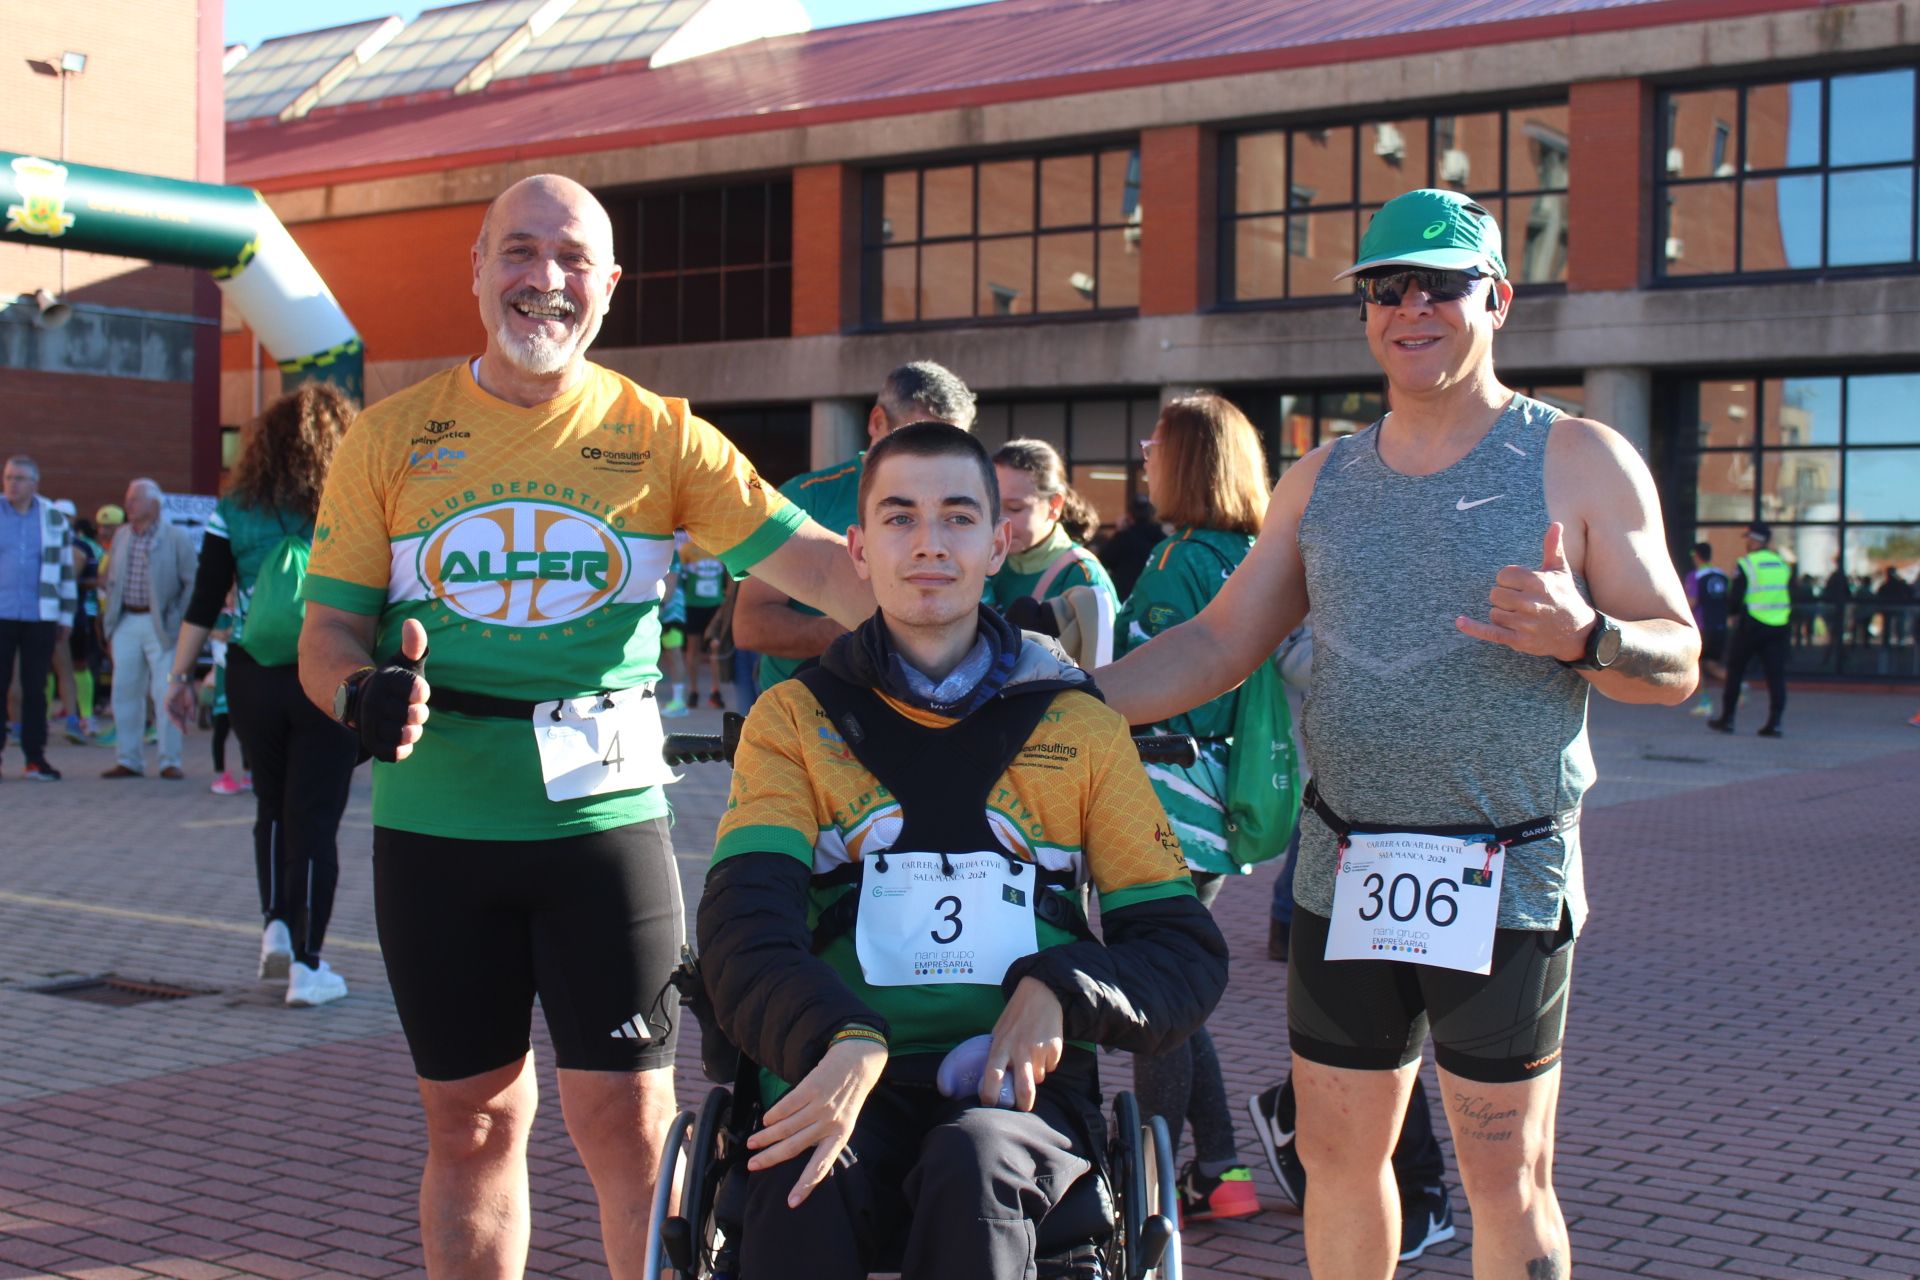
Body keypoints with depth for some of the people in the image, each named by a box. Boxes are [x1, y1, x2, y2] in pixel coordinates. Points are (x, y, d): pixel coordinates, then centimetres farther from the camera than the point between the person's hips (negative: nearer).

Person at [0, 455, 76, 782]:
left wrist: (65, 617, 10)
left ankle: (35, 757, 10)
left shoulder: (55, 519, 8)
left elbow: (66, 570, 12)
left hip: (40, 619, 1)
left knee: (35, 689, 4)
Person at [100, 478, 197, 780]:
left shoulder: (177, 537, -5)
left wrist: (181, 624, -9)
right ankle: (128, 760, 15)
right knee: (125, 693, 7)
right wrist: (110, 624, 10)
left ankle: (170, 762, 3)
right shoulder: (121, 536, 12)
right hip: (126, 622, 5)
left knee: (165, 695, -4)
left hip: (160, 626, -5)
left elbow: (191, 584, -4)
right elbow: (111, 580, 16)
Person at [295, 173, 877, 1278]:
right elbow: (329, 629, 4)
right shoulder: (389, 438, 5)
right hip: (434, 825, 1)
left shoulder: (659, 436, 2)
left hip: (605, 817, -1)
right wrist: (365, 692, -19)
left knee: (628, 1122, -1)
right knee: (471, 1122, 12)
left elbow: (810, 558, -7)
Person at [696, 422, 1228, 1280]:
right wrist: (844, 1044, -24)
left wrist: (1060, 992, -10)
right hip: (845, 1080, -1)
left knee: (972, 1168, -34)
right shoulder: (796, 718, 12)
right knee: (799, 1204, -35)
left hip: (1019, 1086, 1)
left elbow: (1188, 955, 13)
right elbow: (743, 929, -3)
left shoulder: (1082, 729, 14)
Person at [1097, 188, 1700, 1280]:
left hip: (1505, 882, -4)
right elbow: (1218, 646, 12)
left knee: (1508, 1186, 3)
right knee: (1337, 1156, 13)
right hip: (1345, 878, 4)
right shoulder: (1323, 481, 11)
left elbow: (1678, 663, -4)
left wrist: (1583, 637, -26)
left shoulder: (1581, 462, -2)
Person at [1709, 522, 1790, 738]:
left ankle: (1727, 718, 14)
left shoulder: (1745, 564, -8)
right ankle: (1774, 722, -4)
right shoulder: (1783, 564, 10)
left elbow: (1735, 598, -9)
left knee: (1735, 671, 9)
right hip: (1779, 626, 4)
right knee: (1776, 674, 3)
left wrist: (1731, 613, 9)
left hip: (1751, 625, -4)